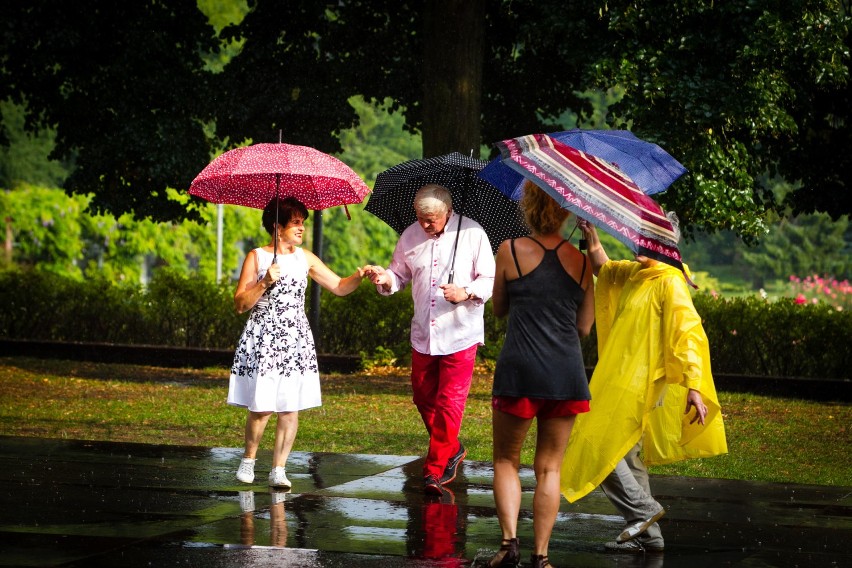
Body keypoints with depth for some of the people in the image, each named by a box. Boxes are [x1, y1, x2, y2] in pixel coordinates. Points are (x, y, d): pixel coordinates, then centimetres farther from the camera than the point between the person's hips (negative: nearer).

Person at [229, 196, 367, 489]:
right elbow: (240, 305, -4)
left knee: (291, 407, -2)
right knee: (261, 407, -6)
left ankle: (279, 469, 5)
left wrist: (358, 275, -7)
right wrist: (265, 283, -17)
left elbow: (339, 287, 11)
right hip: (263, 338, -4)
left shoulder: (305, 258, 11)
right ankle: (248, 459, 16)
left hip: (296, 338, 4)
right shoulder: (256, 257, -1)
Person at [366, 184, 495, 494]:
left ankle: (435, 469, -1)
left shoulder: (472, 234, -7)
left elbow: (490, 279, -3)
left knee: (449, 402, -6)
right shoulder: (411, 236, 5)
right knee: (423, 396, 12)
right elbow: (399, 275, 15)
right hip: (423, 334, 5)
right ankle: (452, 449, 34)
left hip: (460, 334, -5)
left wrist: (466, 293, -22)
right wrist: (385, 278, -9)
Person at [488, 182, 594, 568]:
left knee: (506, 459, 11)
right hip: (566, 373, 2)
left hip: (520, 369, -2)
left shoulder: (510, 251, 0)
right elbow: (585, 327, 12)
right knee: (549, 468, 9)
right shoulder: (580, 260, 7)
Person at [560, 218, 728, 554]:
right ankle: (646, 535, 16)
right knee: (626, 456, 11)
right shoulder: (632, 273, 12)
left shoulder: (670, 282, -15)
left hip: (639, 386, -9)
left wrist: (694, 387, -27)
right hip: (621, 382, 9)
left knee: (600, 447, -12)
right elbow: (603, 268, 33)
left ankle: (643, 510, -7)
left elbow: (688, 335, -20)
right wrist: (591, 237, 16)